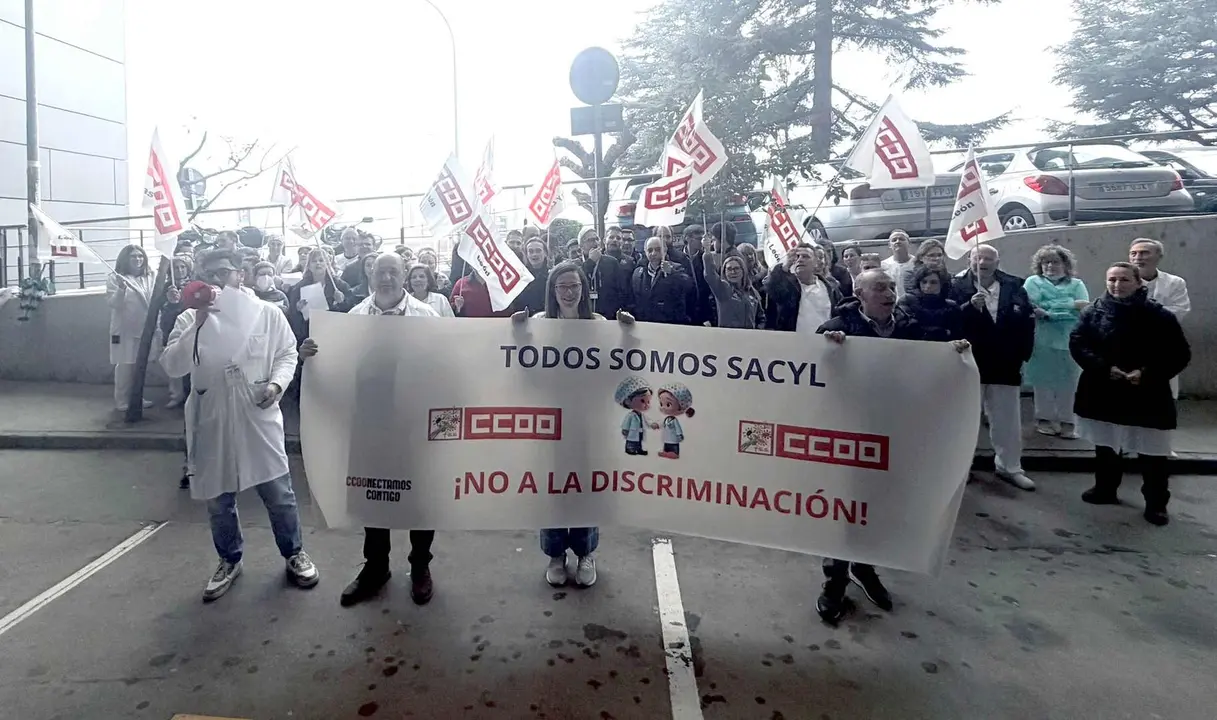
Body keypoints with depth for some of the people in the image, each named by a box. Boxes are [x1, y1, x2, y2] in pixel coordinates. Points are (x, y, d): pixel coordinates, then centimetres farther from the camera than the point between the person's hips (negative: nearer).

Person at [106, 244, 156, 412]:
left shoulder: (150, 277, 8)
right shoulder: (115, 278, -3)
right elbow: (113, 303, -10)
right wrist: (121, 289, -27)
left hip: (145, 329, 4)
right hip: (124, 329, -4)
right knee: (125, 366, -2)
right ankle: (121, 401, 7)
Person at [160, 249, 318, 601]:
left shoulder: (267, 313, 0)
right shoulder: (189, 319, 1)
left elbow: (287, 354, 4)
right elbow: (172, 366, -9)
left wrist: (276, 383, -14)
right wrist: (199, 324, -18)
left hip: (259, 418, -1)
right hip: (212, 422, 2)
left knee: (278, 492, 5)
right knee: (218, 499, 15)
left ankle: (294, 553, 27)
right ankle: (229, 560, 37)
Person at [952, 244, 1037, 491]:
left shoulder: (1014, 286, 2)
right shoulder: (959, 287, -4)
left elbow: (1027, 321, 2)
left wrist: (1022, 355, -2)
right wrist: (969, 306, -27)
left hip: (1005, 363, 2)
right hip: (970, 362, -2)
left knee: (1008, 419, 11)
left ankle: (1009, 467, 25)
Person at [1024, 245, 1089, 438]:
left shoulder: (1076, 284, 12)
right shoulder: (1033, 282, 7)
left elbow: (1084, 311, -2)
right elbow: (1033, 308, -9)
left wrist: (1048, 312, -14)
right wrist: (1071, 304, -11)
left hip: (1070, 341, 1)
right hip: (1042, 341, -1)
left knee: (1068, 383, 1)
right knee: (1043, 382, 2)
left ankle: (1067, 421, 9)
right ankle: (1045, 419, 13)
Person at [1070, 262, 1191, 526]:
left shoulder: (1159, 315, -6)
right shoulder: (1094, 312, -1)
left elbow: (1180, 355, -5)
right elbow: (1076, 344, -5)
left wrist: (1147, 374, -18)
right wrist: (1104, 368, -18)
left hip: (1146, 396, -2)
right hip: (1103, 393, 2)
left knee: (1153, 453, 3)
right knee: (1106, 446, 17)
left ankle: (1156, 503, 18)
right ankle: (1105, 489, 34)